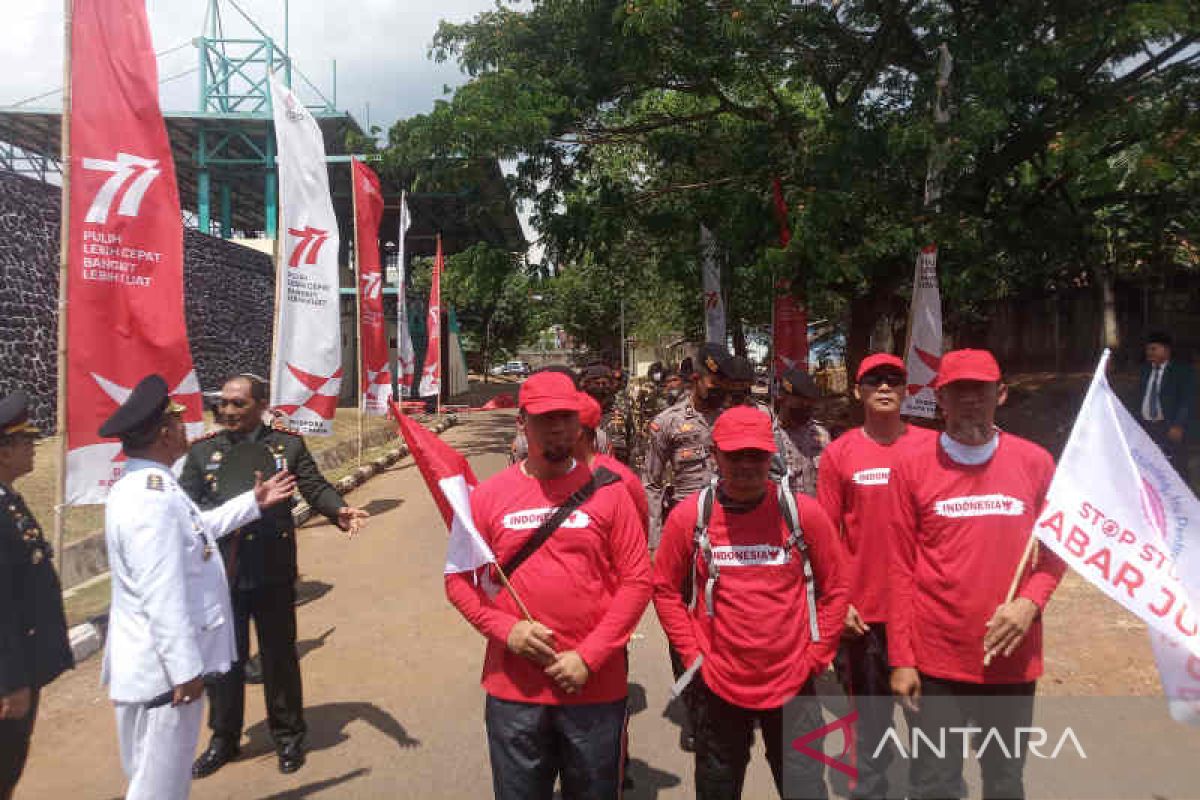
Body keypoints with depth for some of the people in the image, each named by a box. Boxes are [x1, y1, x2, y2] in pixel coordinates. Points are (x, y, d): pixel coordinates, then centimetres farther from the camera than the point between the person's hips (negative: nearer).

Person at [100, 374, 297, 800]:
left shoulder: (143, 484, 8)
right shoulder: (152, 497, -27)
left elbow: (196, 528, 23)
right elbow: (161, 595, -28)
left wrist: (253, 502, 22)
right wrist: (186, 668, -23)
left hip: (158, 662, 11)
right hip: (164, 667, -11)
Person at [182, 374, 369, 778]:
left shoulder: (288, 444, 0)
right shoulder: (202, 450, 5)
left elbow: (315, 487, -3)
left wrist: (339, 511, -22)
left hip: (273, 571, -1)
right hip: (220, 571, 2)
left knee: (279, 655, 12)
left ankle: (288, 736, 30)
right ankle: (224, 738, 34)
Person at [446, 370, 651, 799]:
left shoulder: (607, 491, -4)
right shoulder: (488, 495, -1)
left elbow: (636, 580, -6)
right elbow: (459, 578, 3)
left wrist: (589, 657, -12)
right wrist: (506, 630, -12)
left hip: (596, 688, 0)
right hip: (513, 689, 1)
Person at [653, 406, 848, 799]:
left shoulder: (804, 512, -8)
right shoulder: (689, 516, -8)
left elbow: (834, 590, 2)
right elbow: (665, 589, 2)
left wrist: (815, 658, -1)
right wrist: (692, 655, -3)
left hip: (792, 684, -1)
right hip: (717, 685, 1)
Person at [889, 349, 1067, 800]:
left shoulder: (1035, 462, 1)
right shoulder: (912, 467, -5)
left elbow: (1054, 551, 9)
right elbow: (901, 568, -4)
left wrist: (1030, 601, -11)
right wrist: (901, 659, -5)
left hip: (1012, 659, 2)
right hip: (935, 661, -2)